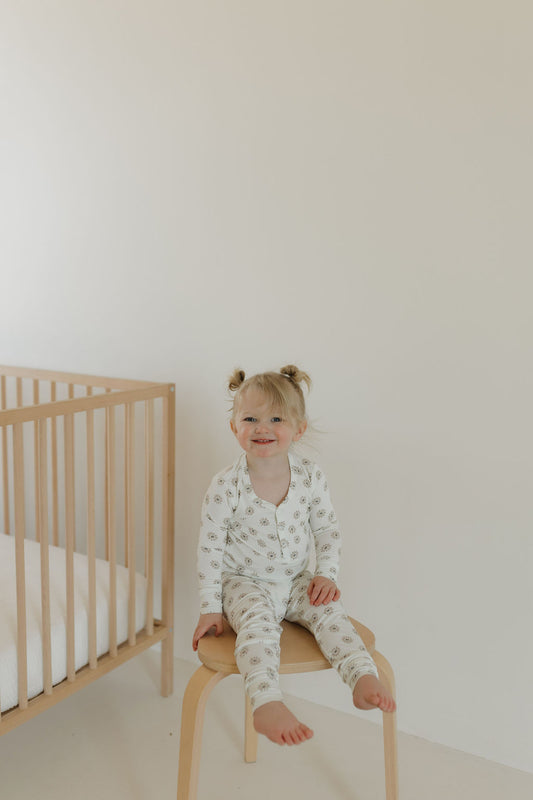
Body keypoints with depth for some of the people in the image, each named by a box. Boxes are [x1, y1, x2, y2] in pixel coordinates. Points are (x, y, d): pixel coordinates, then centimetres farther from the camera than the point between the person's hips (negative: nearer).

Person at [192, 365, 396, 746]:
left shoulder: (311, 476, -7)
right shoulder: (227, 486, -15)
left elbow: (327, 529, 6)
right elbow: (210, 548, -9)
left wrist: (327, 574, -6)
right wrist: (210, 608, -9)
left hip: (296, 582, 3)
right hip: (244, 583, -3)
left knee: (331, 613, -22)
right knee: (258, 622, -31)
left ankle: (364, 679, -26)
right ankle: (267, 704, -41)